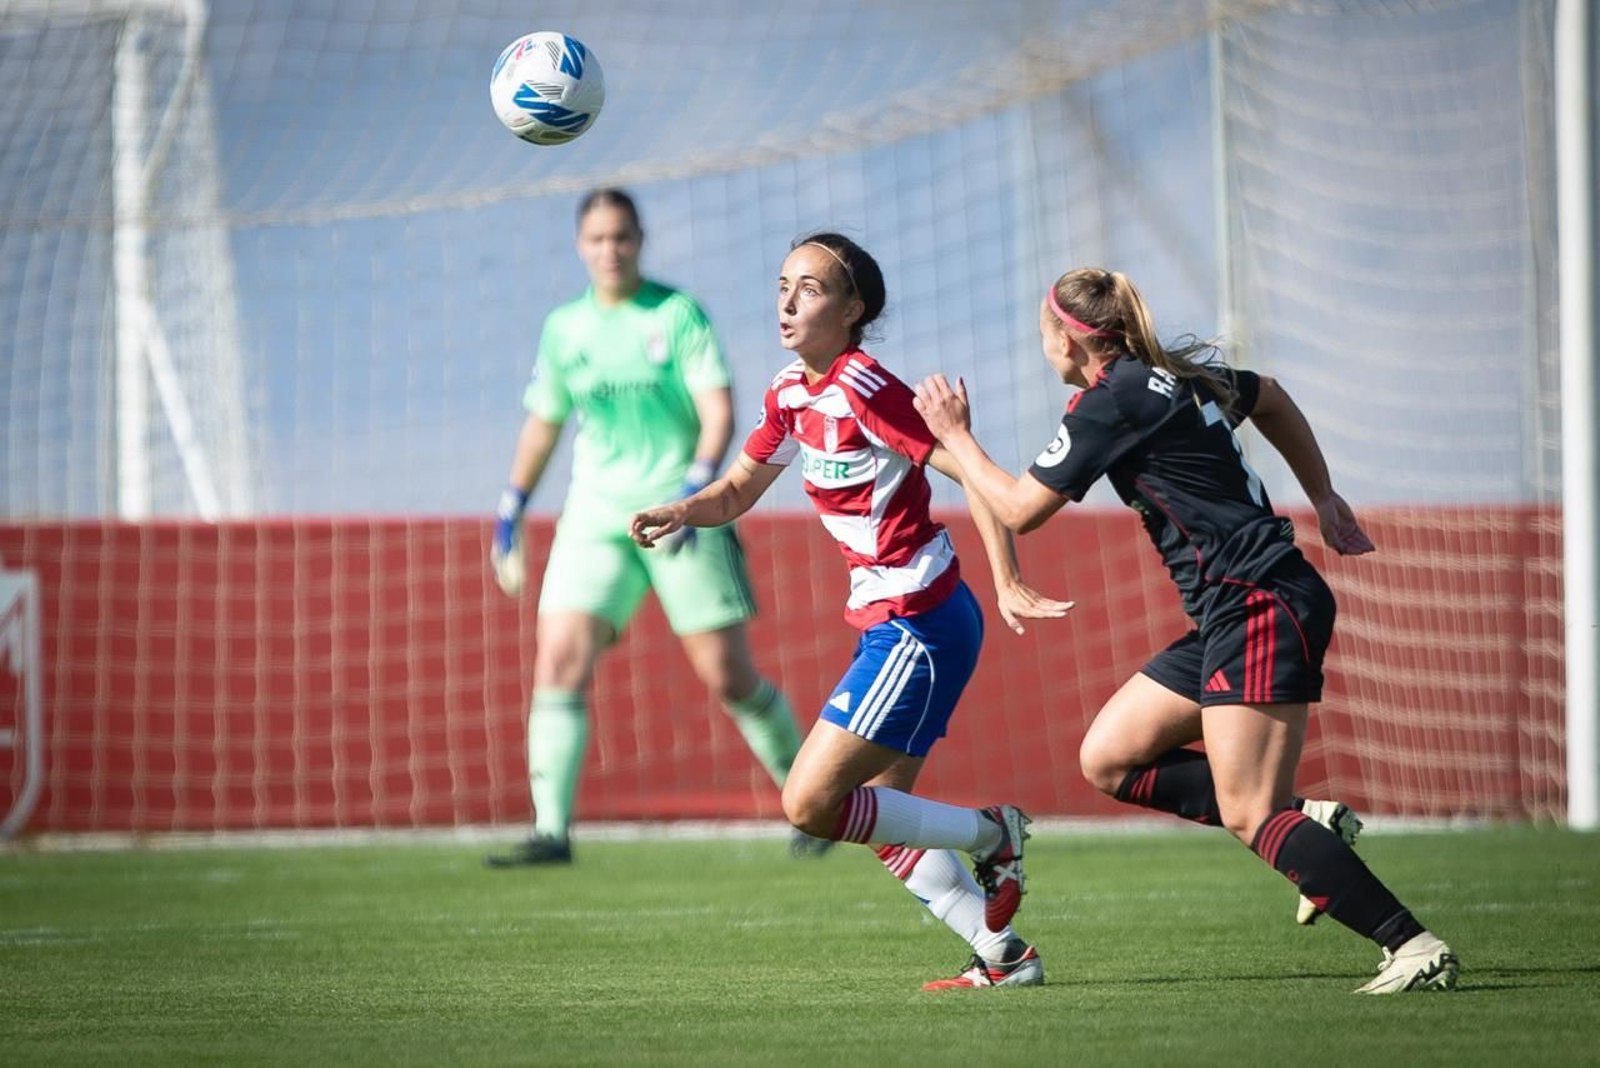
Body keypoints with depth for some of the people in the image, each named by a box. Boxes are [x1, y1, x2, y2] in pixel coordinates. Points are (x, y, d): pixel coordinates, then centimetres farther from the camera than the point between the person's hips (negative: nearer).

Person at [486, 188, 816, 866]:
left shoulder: (678, 314, -2)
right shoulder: (564, 328, 9)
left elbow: (718, 410, -7)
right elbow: (542, 423, 20)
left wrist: (699, 481, -22)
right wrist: (510, 510, 16)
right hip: (596, 515, 3)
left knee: (728, 676, -2)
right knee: (560, 658, -15)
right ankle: (551, 831, -15)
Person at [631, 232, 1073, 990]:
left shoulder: (862, 388, -18)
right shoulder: (791, 395, 9)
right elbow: (735, 493, 20)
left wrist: (1008, 587, -25)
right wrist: (673, 515, -2)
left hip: (919, 625, -9)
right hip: (891, 624, 9)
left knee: (810, 805, -10)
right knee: (878, 820, 12)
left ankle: (989, 834, 3)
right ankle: (1002, 955, 16)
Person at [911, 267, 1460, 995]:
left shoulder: (1111, 405, -11)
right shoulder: (1177, 375, 15)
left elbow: (1019, 509, -5)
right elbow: (1270, 399, 33)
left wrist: (955, 438, 9)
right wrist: (1323, 498, 36)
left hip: (1259, 607, -10)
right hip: (1230, 615, 10)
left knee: (1250, 816, -15)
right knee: (1107, 758, 9)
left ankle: (1414, 947, -19)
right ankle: (1306, 832, 4)